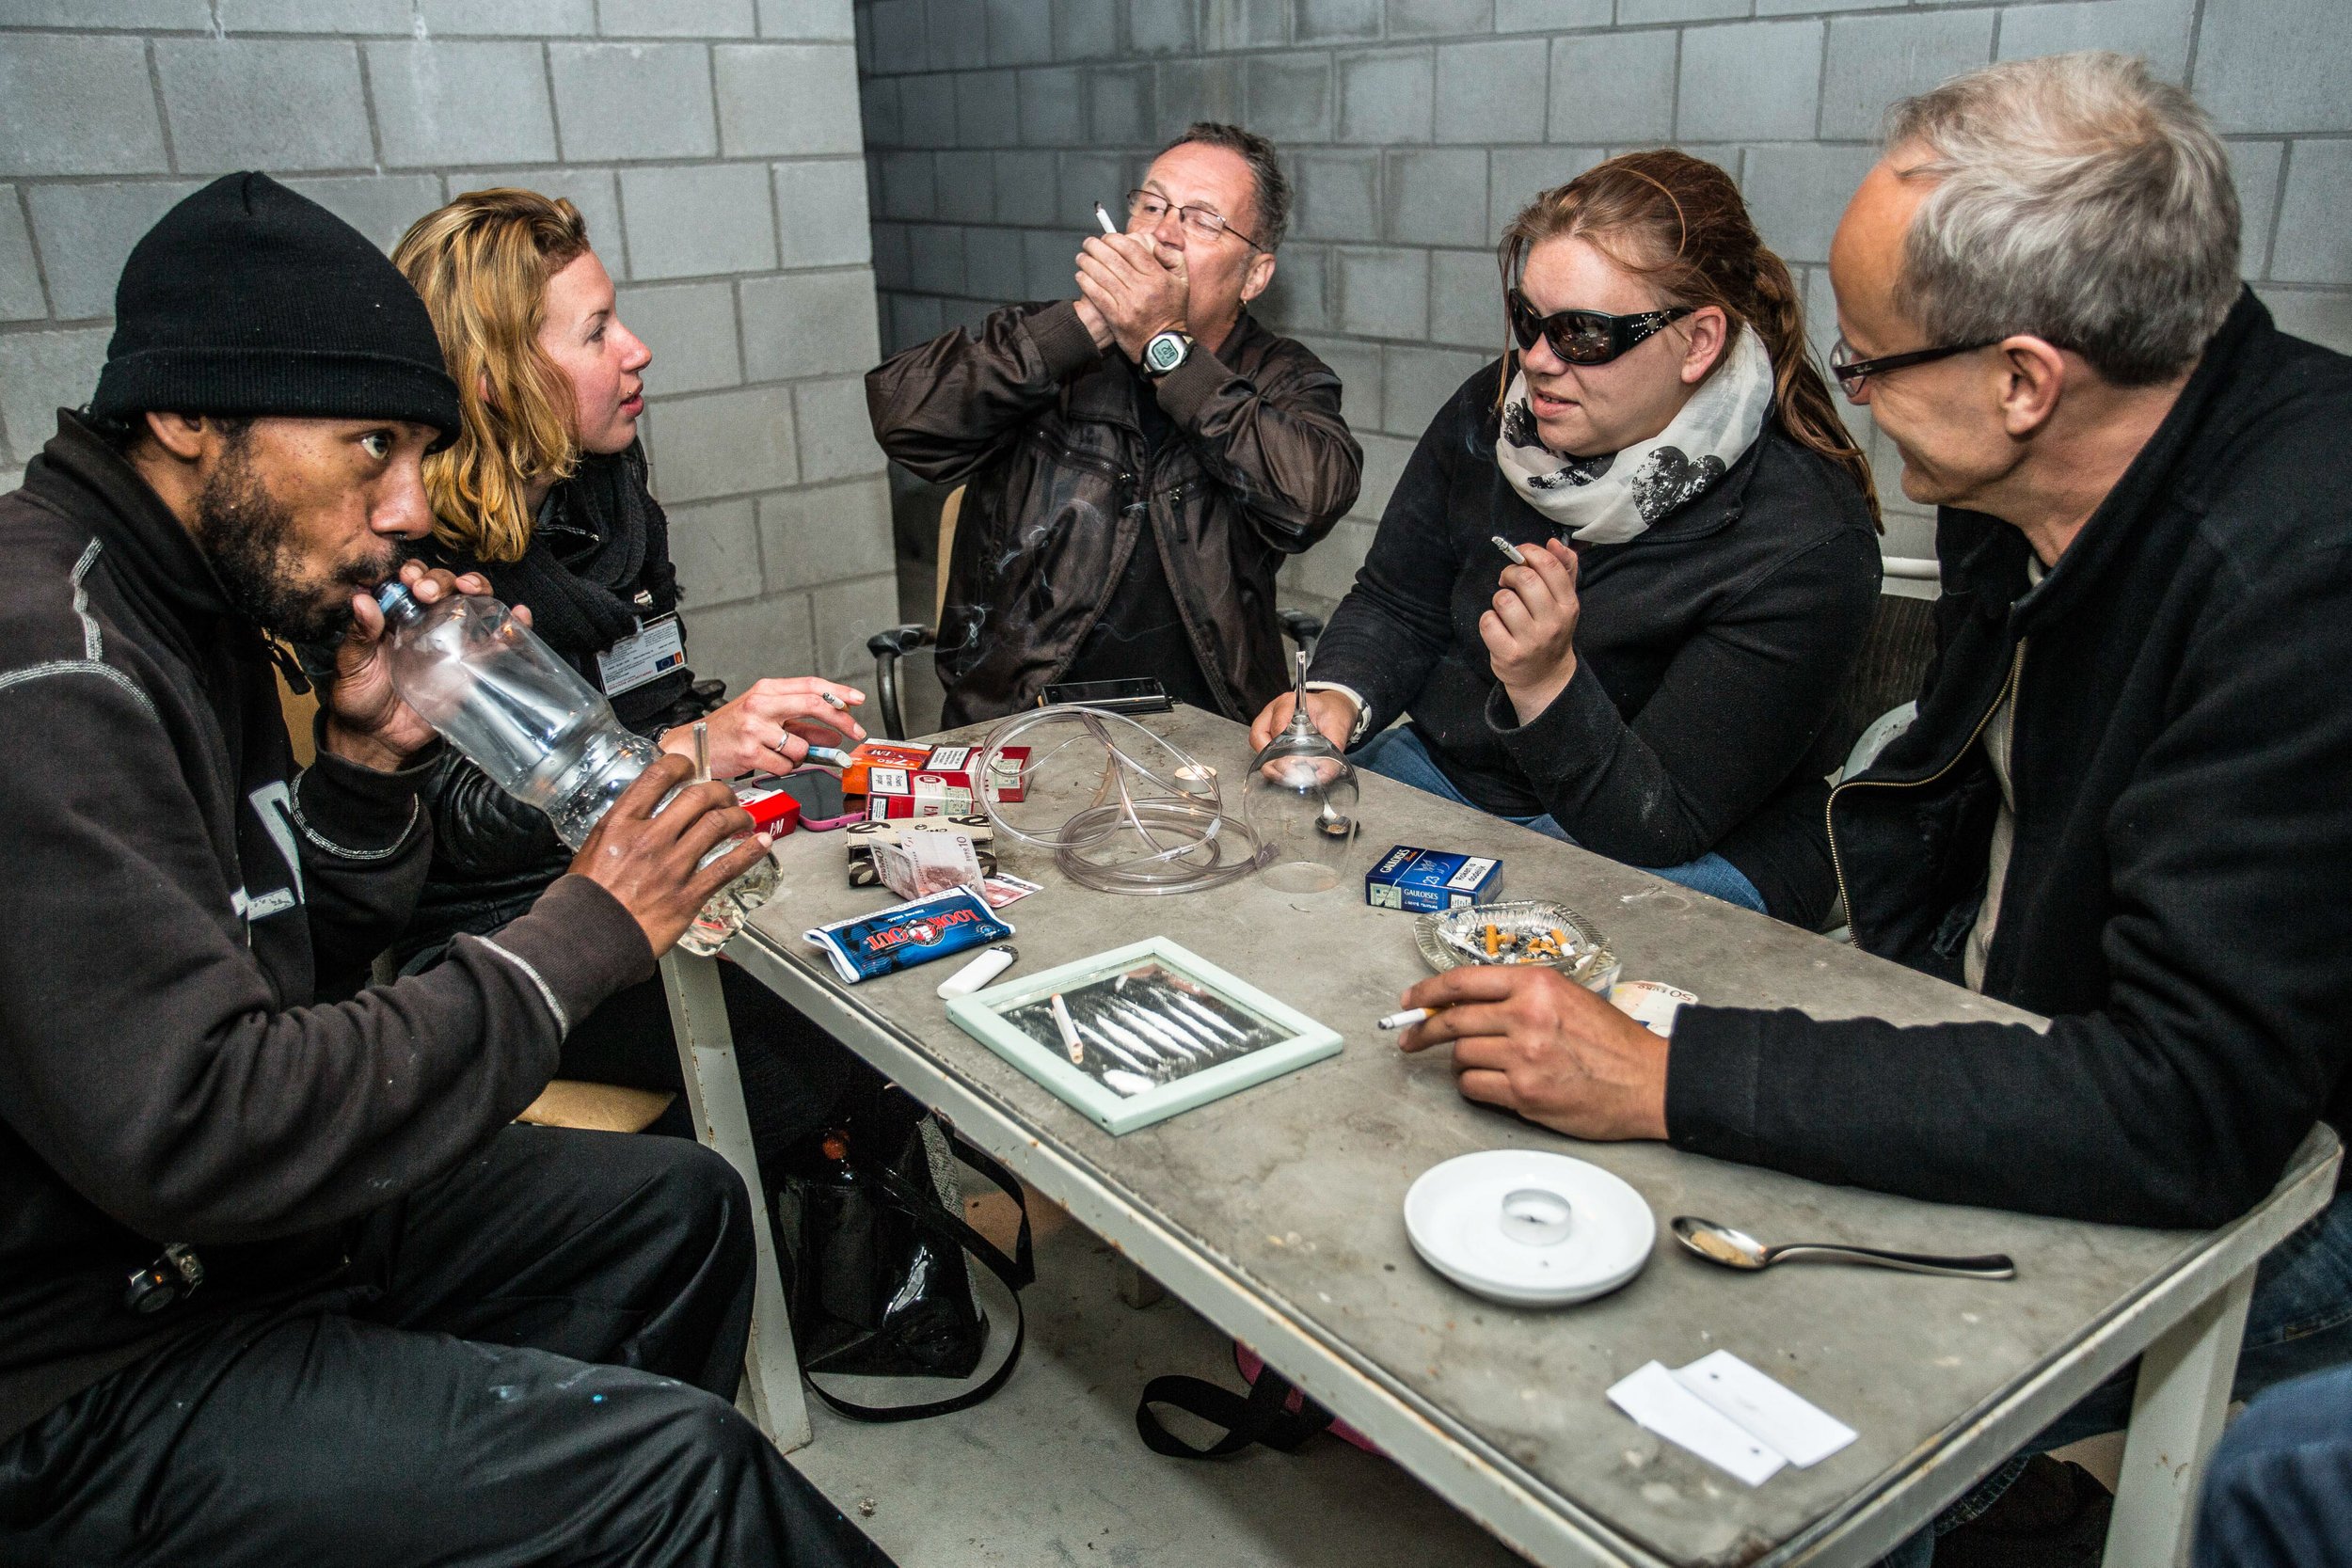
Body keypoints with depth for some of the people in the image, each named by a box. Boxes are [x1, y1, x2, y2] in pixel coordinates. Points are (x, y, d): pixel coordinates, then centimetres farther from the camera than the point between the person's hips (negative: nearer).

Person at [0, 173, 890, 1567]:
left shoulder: (188, 612, 6)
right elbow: (197, 1129, -32)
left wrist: (370, 767, -6)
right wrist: (583, 940, -24)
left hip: (251, 1215, 10)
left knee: (682, 1209, 13)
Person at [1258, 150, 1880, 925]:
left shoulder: (1805, 541, -22)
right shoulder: (1489, 411, -5)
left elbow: (1659, 829, -21)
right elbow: (1393, 606, 7)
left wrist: (1547, 683, -37)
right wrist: (1338, 698, -15)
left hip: (1689, 862, -5)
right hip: (1443, 769, 6)